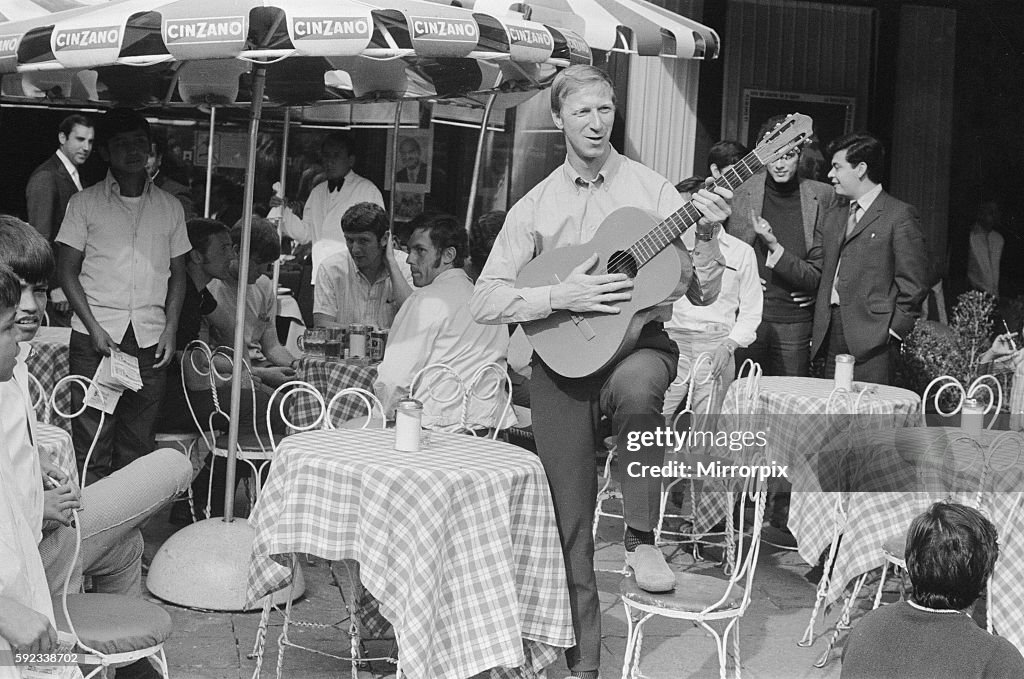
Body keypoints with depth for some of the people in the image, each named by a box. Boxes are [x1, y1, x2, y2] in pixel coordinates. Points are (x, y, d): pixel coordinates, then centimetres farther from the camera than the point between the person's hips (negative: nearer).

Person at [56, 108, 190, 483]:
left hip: (150, 339, 2)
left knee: (138, 444, 4)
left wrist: (170, 331, 2)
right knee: (92, 442, -4)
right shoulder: (85, 203, 5)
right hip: (96, 336, -2)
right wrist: (94, 328, -8)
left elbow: (178, 275, 14)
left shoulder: (170, 207, 12)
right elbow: (67, 272, 3)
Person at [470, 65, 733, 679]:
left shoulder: (652, 190, 2)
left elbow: (704, 294, 0)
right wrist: (559, 296, -16)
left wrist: (706, 235, -18)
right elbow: (484, 301, -2)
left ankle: (642, 539, -20)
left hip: (639, 343, -1)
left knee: (636, 385, -39)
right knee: (571, 519, 3)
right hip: (560, 361, 2)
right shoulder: (535, 206, 4)